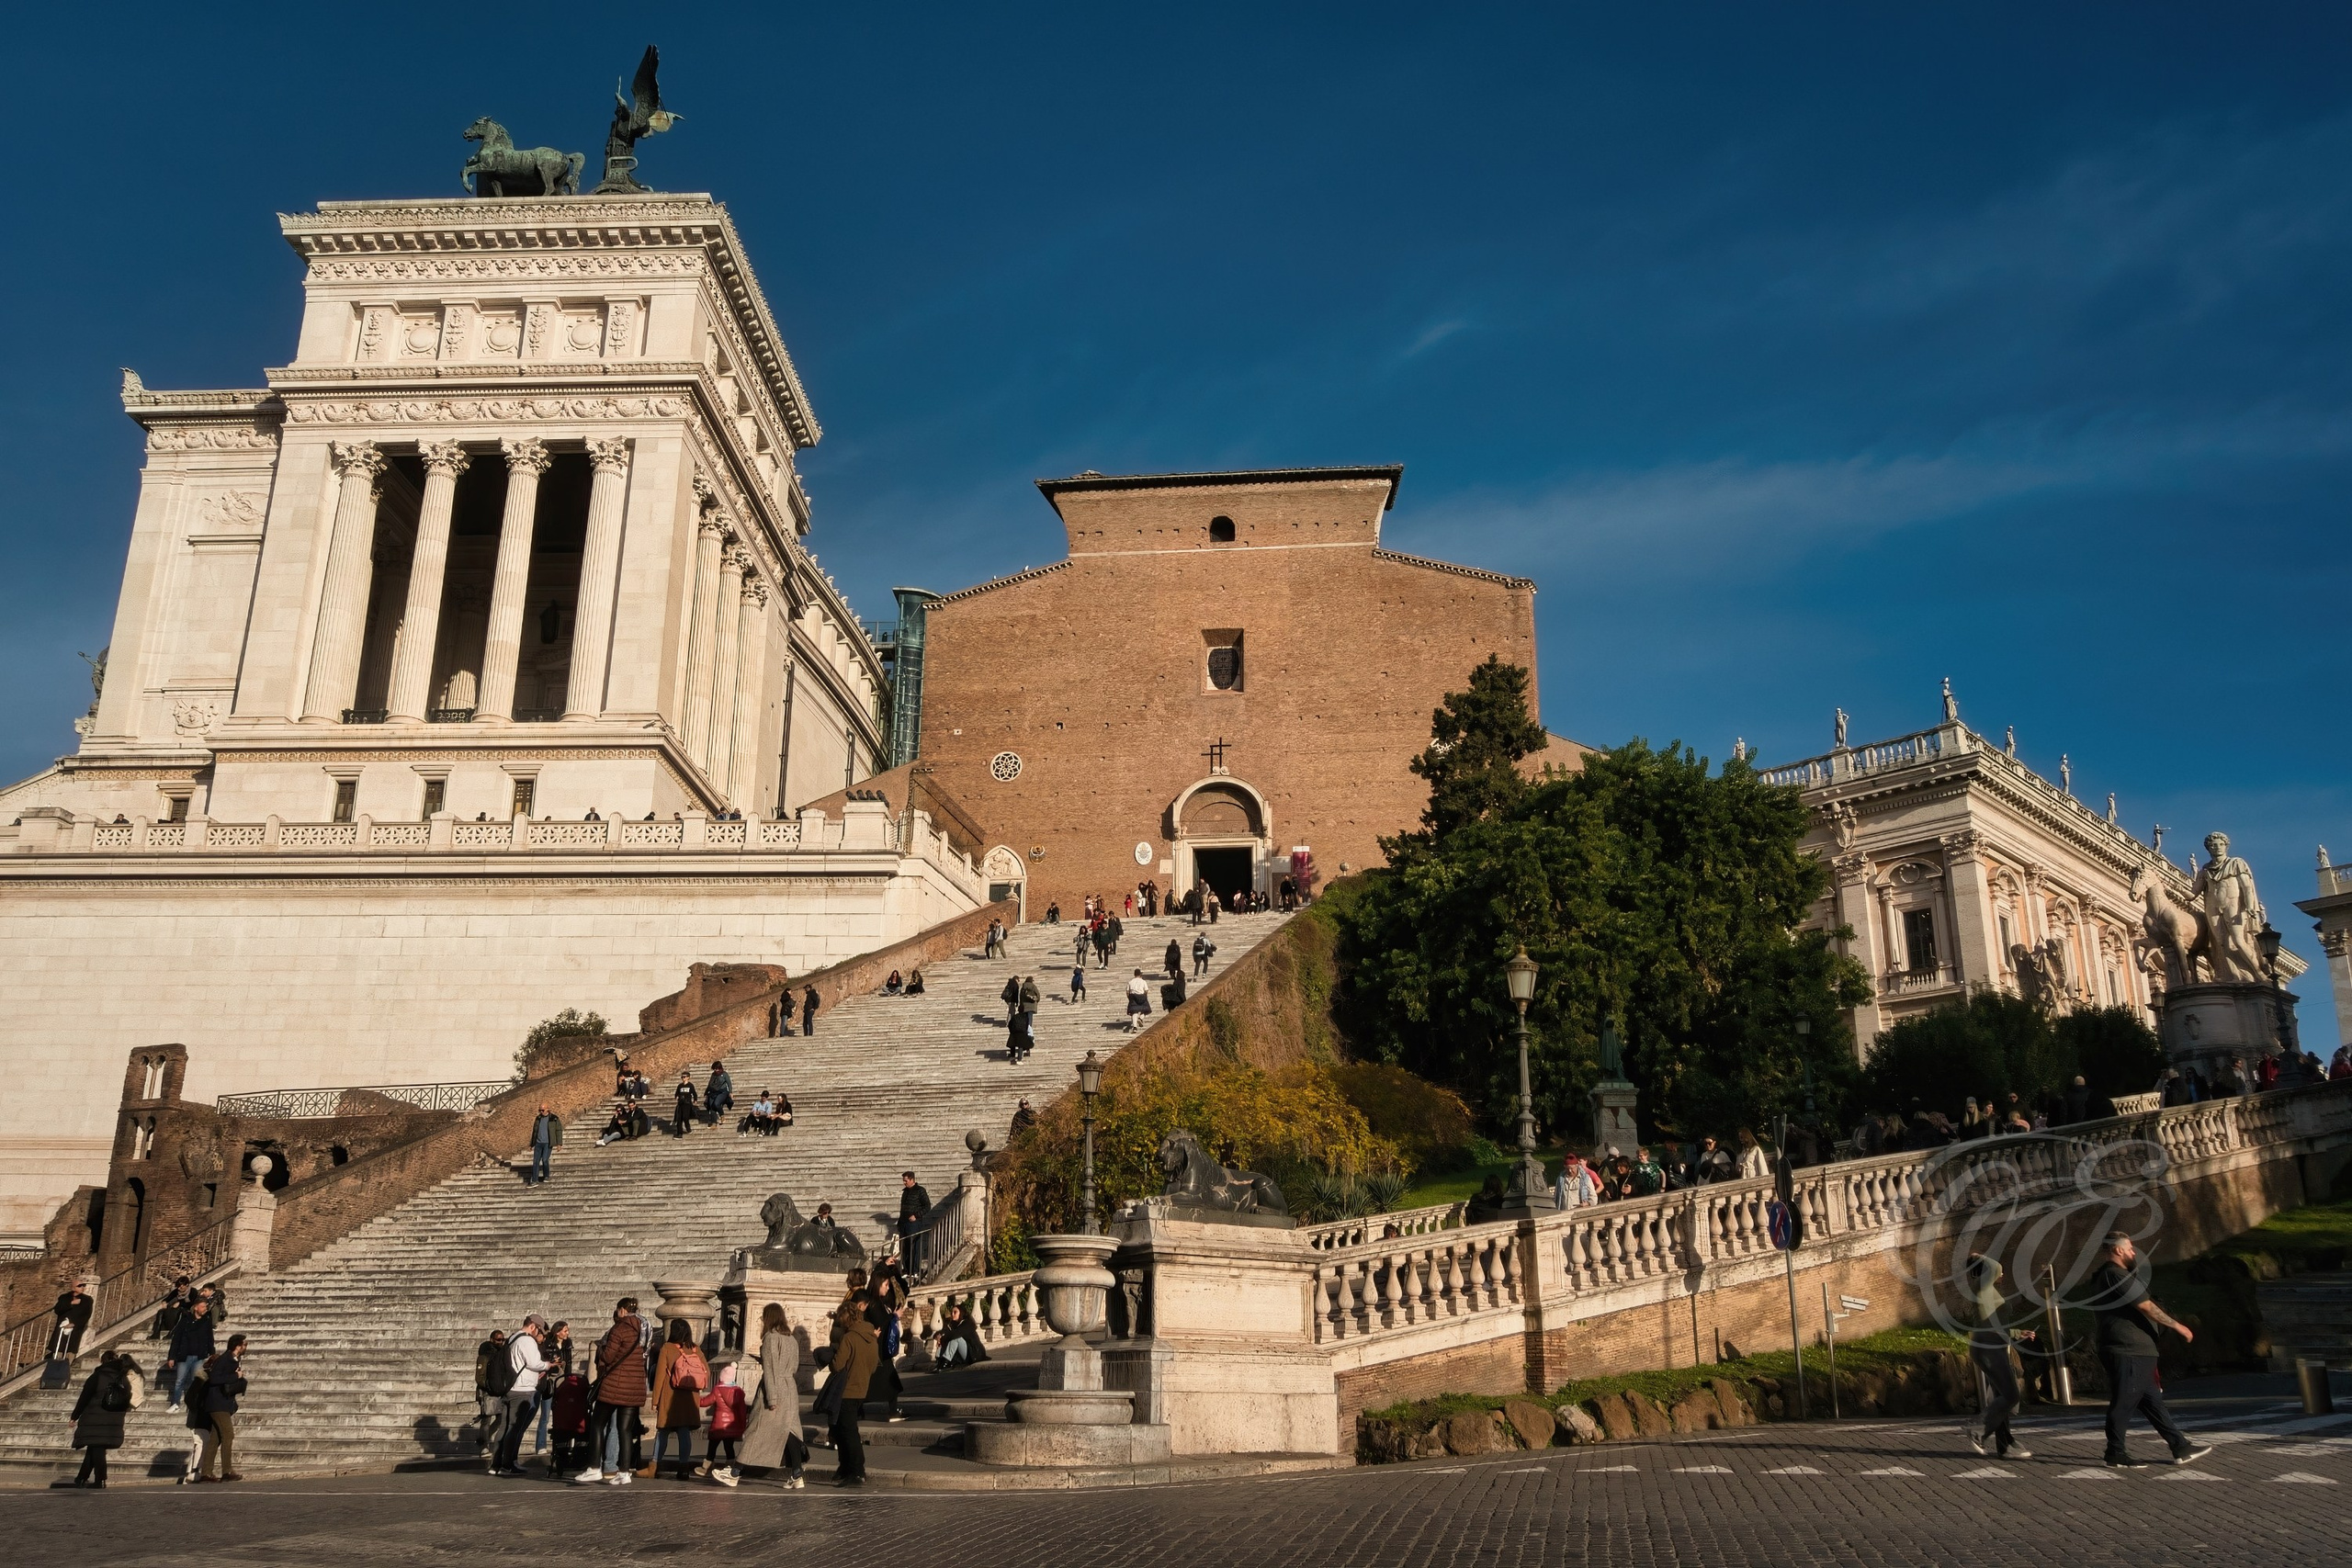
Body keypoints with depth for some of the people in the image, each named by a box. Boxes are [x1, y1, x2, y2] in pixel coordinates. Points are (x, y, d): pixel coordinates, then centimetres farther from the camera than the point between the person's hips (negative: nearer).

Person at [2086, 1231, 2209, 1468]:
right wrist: (2178, 1327, -6)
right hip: (2129, 1352, -11)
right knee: (2124, 1402, -7)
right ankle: (2116, 1453, -3)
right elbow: (2146, 1307, -16)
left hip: (2134, 1352, 11)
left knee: (2152, 1400, 13)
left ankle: (2180, 1448, 19)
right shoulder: (2116, 1275, -15)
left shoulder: (2103, 1277, 20)